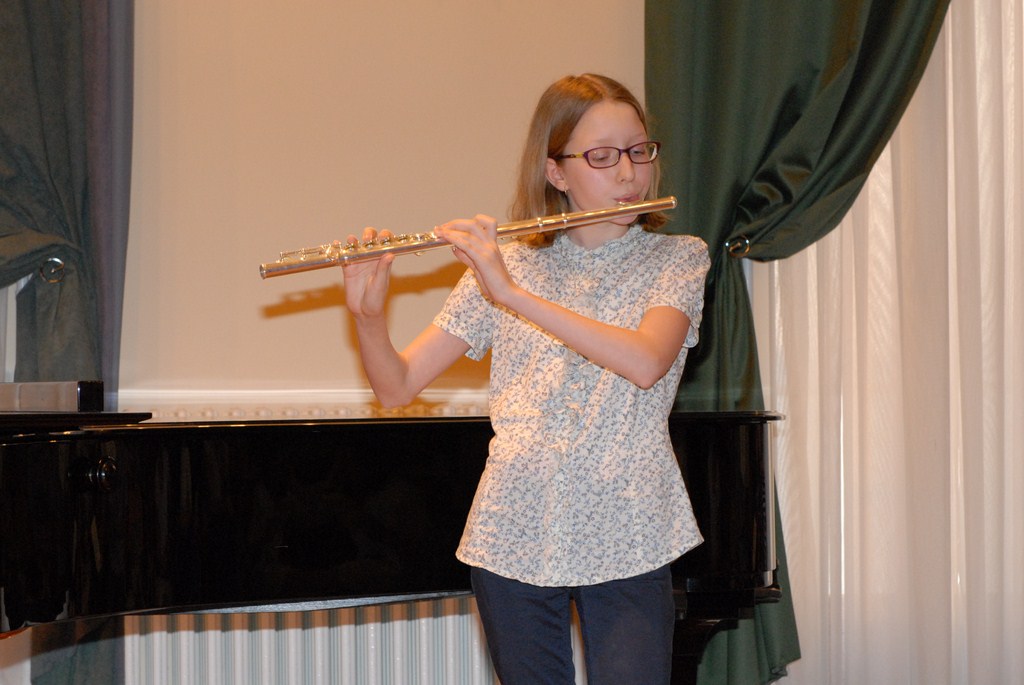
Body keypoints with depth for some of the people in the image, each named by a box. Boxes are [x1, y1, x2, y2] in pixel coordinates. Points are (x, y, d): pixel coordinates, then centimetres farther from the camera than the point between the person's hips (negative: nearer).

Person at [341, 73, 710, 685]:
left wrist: (512, 293, -20)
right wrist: (368, 314, -15)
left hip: (626, 542, -1)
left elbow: (646, 362, -18)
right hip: (515, 537, 2)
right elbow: (397, 387, 5)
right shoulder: (506, 264, 7)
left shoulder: (678, 258, 3)